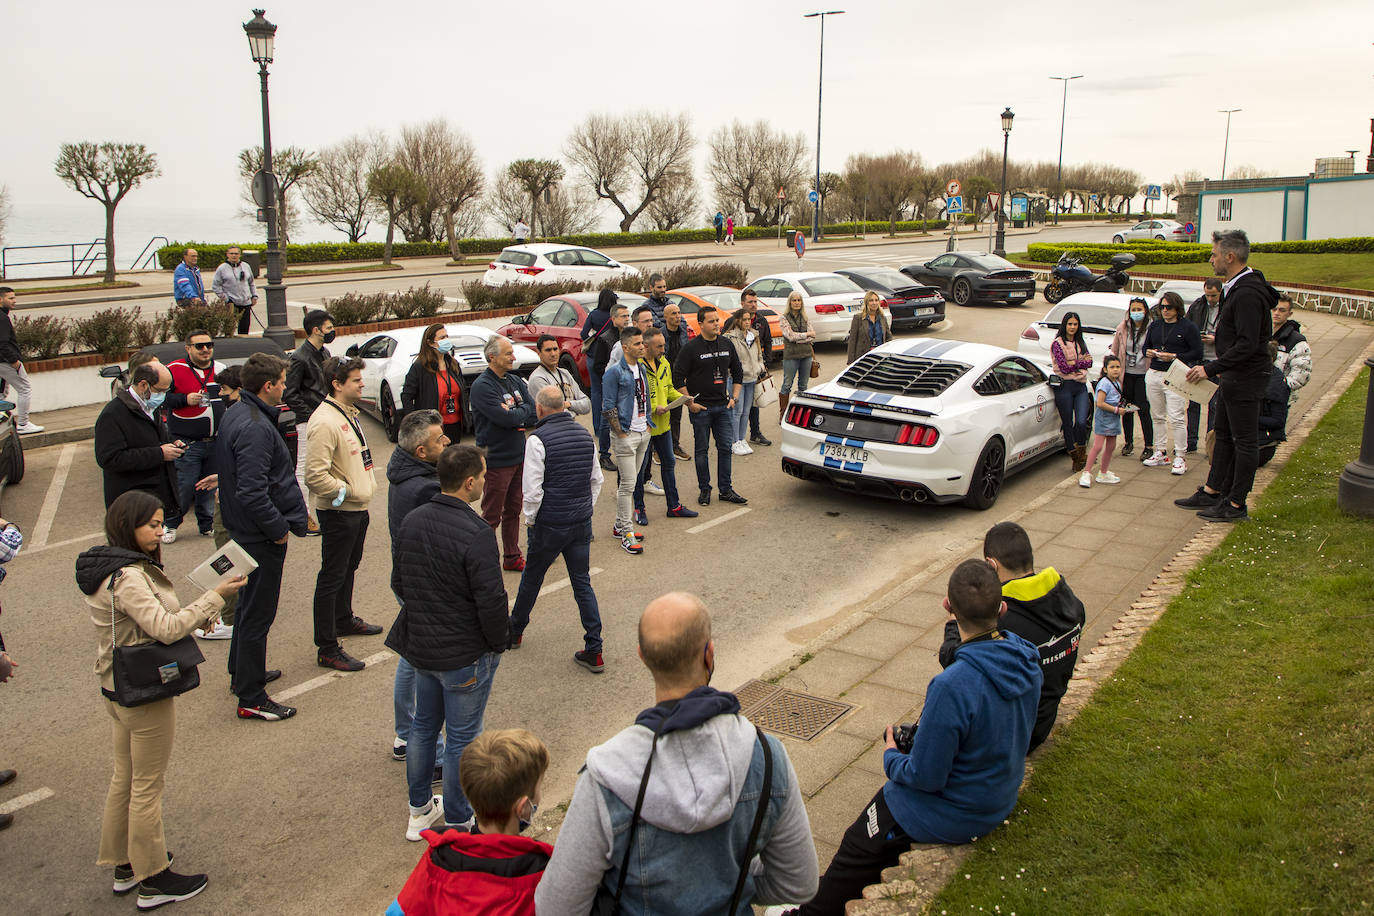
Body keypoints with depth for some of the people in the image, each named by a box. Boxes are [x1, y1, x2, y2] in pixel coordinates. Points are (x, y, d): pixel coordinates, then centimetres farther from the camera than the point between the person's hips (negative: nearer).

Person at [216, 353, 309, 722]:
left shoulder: (236, 414, 7)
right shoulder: (255, 428, -25)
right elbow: (253, 492, -30)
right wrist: (278, 529, -18)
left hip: (243, 528, 10)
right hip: (260, 535, -10)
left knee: (249, 603, 24)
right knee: (258, 613, 0)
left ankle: (243, 672, 41)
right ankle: (251, 699, 10)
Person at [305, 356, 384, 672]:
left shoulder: (349, 413, 10)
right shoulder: (324, 421, -22)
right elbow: (315, 476, -27)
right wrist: (348, 492, -17)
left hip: (357, 509, 10)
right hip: (338, 514, -10)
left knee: (349, 569, 25)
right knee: (332, 578, -3)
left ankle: (344, 620, 44)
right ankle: (327, 649, 4)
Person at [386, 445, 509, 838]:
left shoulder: (411, 521, -2)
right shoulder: (476, 533, -25)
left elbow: (399, 584, 8)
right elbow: (491, 601, -24)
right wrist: (499, 642, -7)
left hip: (420, 646, 7)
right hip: (465, 655, -7)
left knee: (424, 726, 22)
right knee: (461, 738, 9)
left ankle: (419, 810, 38)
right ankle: (458, 824, 24)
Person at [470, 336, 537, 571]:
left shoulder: (515, 381, 8)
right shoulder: (482, 386, -16)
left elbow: (534, 414, 1)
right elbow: (505, 418, -25)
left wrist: (512, 415, -15)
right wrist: (523, 413, -7)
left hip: (518, 455, 8)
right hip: (496, 459, -7)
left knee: (513, 510, 17)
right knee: (491, 516, 1)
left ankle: (512, 557, 28)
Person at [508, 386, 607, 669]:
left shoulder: (538, 439, -15)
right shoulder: (585, 435, 4)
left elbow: (532, 489, -17)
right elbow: (597, 479, 11)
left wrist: (529, 520, -2)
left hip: (549, 525, -5)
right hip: (582, 523, 5)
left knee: (531, 578, 15)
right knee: (582, 583, 8)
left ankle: (514, 632, 36)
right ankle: (594, 652, 6)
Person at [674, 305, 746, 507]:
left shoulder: (726, 345, 7)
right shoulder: (690, 348, -8)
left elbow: (737, 372, 18)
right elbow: (678, 378, -8)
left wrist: (734, 397, 8)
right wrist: (690, 403, -11)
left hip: (722, 407, 4)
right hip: (700, 407, -4)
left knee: (725, 447, 6)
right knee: (701, 449, 4)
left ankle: (726, 489, 15)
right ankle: (704, 489, 15)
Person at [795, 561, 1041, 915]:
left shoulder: (952, 685, -37)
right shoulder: (1027, 661, -13)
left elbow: (925, 777, -28)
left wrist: (891, 757, -6)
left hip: (951, 816, -8)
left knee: (857, 849, 14)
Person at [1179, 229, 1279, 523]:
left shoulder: (1247, 294, -22)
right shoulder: (1237, 288, 12)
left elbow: (1248, 345, -27)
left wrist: (1211, 368, -24)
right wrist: (1218, 367, 16)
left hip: (1245, 378, -11)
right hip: (1234, 377, 11)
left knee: (1244, 441, -1)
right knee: (1224, 435, 17)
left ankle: (1236, 505, 6)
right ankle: (1212, 491, 27)